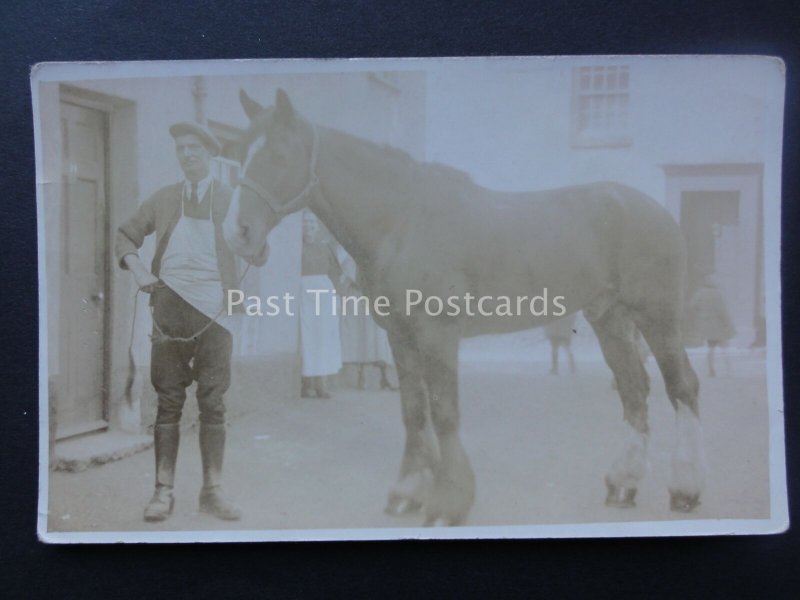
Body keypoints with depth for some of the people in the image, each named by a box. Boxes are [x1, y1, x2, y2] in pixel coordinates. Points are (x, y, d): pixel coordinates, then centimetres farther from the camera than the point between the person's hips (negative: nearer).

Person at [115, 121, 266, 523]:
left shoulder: (230, 199, 6)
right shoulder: (162, 200, 11)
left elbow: (258, 257, 3)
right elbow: (125, 236, 15)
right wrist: (136, 266, -5)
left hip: (213, 311, -1)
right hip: (170, 308, 1)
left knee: (212, 403, 4)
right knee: (168, 402, 6)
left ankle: (212, 491, 14)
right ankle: (163, 491, 15)